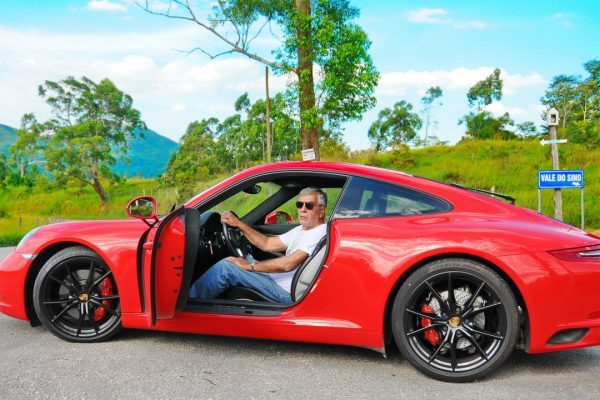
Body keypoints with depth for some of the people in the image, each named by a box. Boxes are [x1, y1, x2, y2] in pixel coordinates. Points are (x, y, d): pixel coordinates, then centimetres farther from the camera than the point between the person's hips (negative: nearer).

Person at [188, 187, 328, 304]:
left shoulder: (320, 233, -17)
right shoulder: (301, 230, 15)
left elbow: (288, 264, -26)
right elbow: (268, 244, 14)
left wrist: (250, 266, -16)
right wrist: (239, 224, 5)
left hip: (287, 293, -10)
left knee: (225, 267, -13)